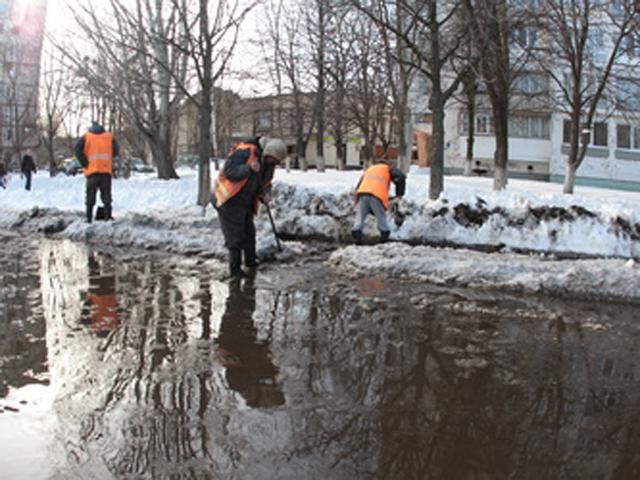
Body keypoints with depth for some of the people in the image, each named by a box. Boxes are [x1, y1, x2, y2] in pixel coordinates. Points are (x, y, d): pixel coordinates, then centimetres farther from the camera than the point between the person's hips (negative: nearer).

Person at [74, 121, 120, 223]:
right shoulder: (109, 136, 13)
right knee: (106, 194, 7)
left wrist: (85, 163, 1)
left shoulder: (86, 137, 10)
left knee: (90, 195, 5)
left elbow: (77, 149, -4)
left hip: (92, 170, -1)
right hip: (106, 170, 1)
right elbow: (116, 151, 5)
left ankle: (89, 218, 1)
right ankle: (108, 216, -2)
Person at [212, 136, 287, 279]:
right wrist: (249, 168, -39)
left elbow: (265, 183, 14)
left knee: (249, 233, 19)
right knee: (235, 235, -4)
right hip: (228, 200, -8)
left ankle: (251, 262, 37)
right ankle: (235, 269, 5)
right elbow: (228, 170, -29)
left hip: (245, 203, 8)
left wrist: (266, 194, -7)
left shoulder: (269, 164, 4)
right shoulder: (245, 151, -22)